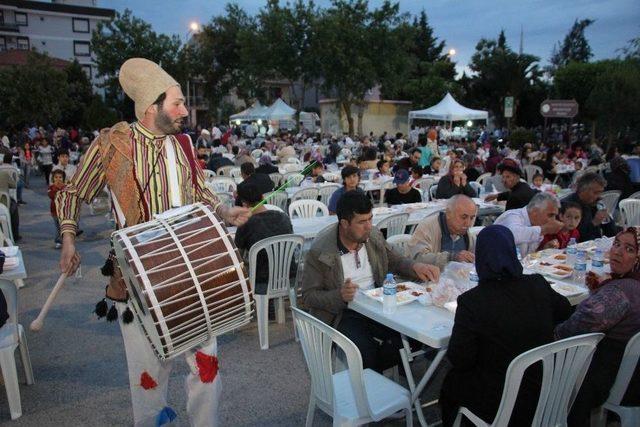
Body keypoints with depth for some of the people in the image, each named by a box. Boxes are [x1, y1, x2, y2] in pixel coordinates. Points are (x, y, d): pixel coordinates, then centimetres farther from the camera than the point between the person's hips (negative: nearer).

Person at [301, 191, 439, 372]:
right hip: (343, 314, -5)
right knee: (368, 353, -30)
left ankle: (371, 371, 6)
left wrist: (415, 266, -4)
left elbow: (394, 261, 18)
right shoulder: (319, 251, -14)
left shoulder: (373, 235, 2)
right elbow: (309, 296, -9)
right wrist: (340, 295, -27)